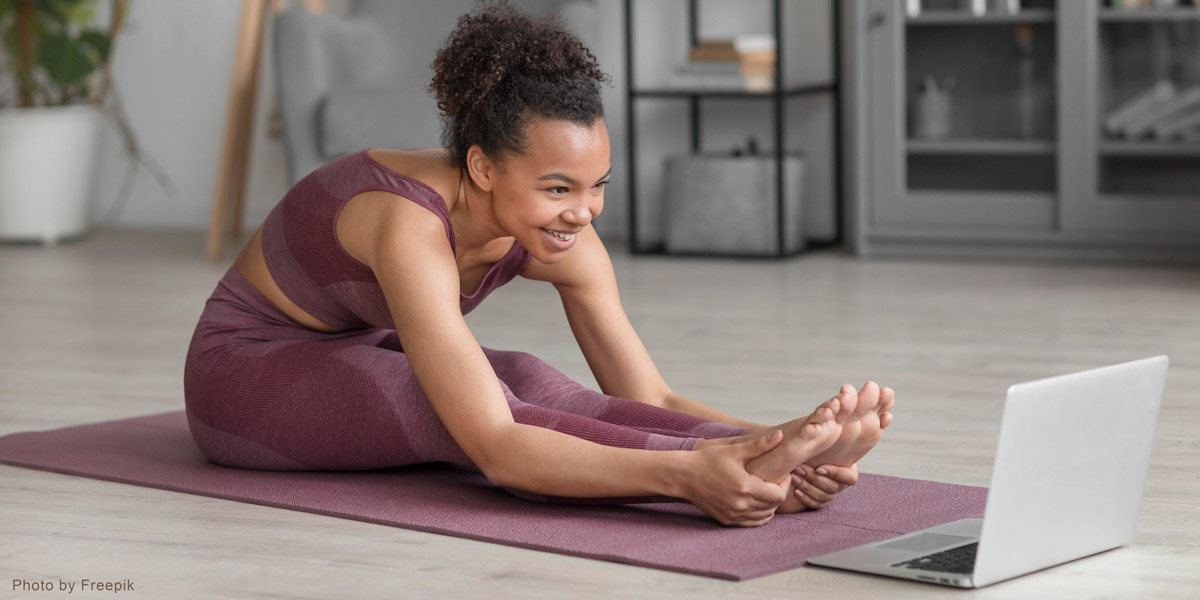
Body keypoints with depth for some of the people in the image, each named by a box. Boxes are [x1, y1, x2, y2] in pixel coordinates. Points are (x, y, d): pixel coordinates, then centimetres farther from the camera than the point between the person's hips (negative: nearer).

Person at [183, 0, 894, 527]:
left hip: (366, 355, 6)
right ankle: (739, 478, -49)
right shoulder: (410, 226, -38)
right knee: (465, 407, -35)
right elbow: (495, 449, -47)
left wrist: (775, 439, -36)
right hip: (244, 371, -6)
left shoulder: (560, 238, -16)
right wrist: (683, 473, -58)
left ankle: (769, 461, -43)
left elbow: (651, 400, -17)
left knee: (533, 383, -28)